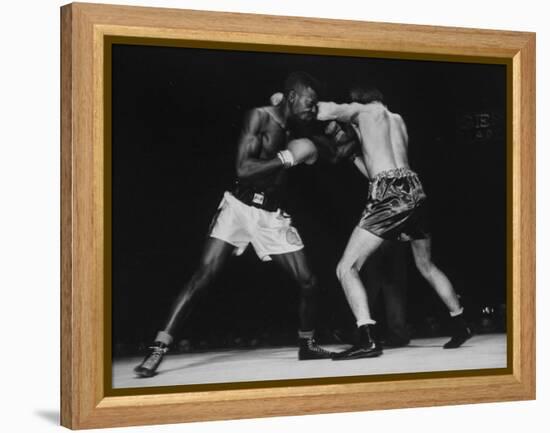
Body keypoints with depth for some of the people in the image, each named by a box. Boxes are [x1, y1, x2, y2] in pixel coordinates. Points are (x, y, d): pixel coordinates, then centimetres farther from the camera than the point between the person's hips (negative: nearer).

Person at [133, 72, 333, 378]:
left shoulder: (294, 130, 7)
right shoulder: (260, 117, -10)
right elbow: (244, 168, -20)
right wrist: (287, 157, -21)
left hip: (273, 216, 5)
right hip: (240, 206, -5)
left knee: (309, 283, 0)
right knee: (204, 276, -16)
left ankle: (307, 345, 24)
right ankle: (159, 349, -15)